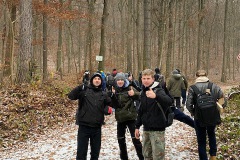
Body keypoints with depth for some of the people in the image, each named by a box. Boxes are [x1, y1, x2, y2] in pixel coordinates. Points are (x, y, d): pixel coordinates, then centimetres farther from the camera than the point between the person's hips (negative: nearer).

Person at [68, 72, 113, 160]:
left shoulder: (103, 94, 8)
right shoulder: (84, 90, -4)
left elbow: (107, 106, 19)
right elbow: (71, 96, -15)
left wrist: (108, 110, -3)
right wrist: (79, 88, -30)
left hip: (97, 127, 4)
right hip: (84, 126, -3)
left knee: (95, 150, 16)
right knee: (81, 150, 3)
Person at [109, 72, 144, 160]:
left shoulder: (129, 88, -5)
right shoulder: (115, 90, 3)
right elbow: (114, 105, -5)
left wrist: (134, 94, -35)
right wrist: (113, 95, -20)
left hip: (131, 116, -4)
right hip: (120, 118, 4)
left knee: (135, 138, -6)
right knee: (120, 139, 13)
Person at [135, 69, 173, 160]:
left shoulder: (158, 90, -13)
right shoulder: (143, 92, 9)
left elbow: (169, 102, -34)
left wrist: (155, 96, -52)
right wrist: (137, 126, 17)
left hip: (157, 129, -7)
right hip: (146, 129, 7)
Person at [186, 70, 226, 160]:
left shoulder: (193, 88, -11)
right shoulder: (214, 86, -4)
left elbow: (188, 104, -16)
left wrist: (193, 112, 2)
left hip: (199, 118, -3)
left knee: (201, 140, 10)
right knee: (212, 135, 28)